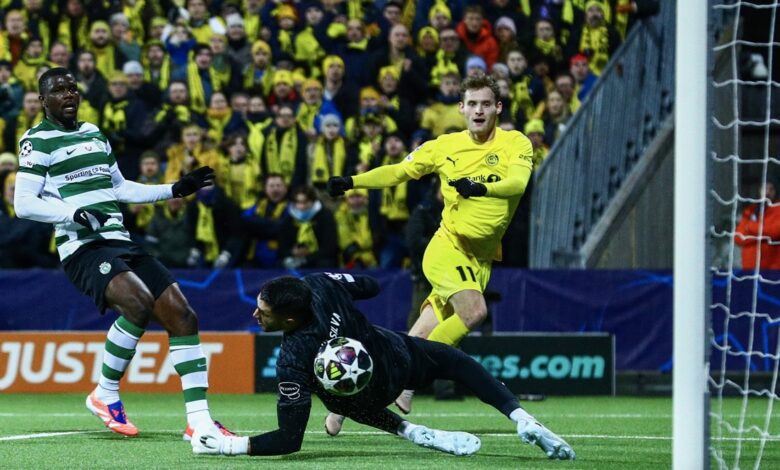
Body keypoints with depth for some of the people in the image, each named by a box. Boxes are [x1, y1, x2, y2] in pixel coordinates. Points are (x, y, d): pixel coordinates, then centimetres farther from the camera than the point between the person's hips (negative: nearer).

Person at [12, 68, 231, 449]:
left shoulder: (94, 134, 21)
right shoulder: (38, 141, -2)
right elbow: (24, 203, -10)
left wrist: (176, 189, 24)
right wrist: (75, 213, -23)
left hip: (120, 243, 8)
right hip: (82, 247, -8)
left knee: (181, 315, -5)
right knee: (138, 302, -32)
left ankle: (199, 420, -2)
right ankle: (105, 396, -13)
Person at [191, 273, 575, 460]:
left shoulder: (292, 362, -41)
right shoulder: (321, 286, -31)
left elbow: (290, 440, -34)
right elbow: (371, 286, -7)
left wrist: (229, 445, -36)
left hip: (363, 400, -2)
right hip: (397, 358, 2)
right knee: (455, 360, 27)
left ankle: (415, 433, 16)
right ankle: (522, 420, 8)